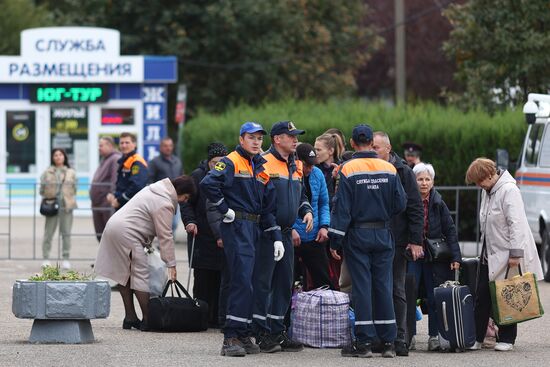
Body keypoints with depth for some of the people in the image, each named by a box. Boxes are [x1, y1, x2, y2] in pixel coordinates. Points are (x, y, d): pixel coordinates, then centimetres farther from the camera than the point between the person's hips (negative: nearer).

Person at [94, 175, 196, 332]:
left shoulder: (155, 189, 16)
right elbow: (165, 236, -15)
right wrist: (171, 264, -10)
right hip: (126, 234, -11)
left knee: (124, 274, 13)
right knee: (140, 275, -7)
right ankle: (147, 320, -7)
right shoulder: (164, 205, -16)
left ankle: (130, 318, 18)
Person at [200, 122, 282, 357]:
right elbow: (208, 183, -22)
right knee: (242, 281, -14)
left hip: (254, 229, 8)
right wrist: (225, 209, -16)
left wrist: (276, 238, 15)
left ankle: (243, 335, 14)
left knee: (246, 283, 9)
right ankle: (231, 338, -15)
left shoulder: (261, 168, 19)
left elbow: (268, 208, 21)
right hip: (236, 227, -8)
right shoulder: (231, 162, -5)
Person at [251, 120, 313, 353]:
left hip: (286, 233, 8)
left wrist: (307, 211, 8)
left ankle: (278, 331, 18)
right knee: (262, 283, -5)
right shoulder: (264, 163, -10)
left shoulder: (296, 167, 15)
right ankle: (261, 333, -2)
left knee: (284, 284, 11)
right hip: (266, 232, -8)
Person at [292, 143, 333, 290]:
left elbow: (324, 203, 15)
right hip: (290, 237, -5)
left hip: (314, 238, 5)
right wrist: (290, 229, -20)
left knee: (323, 280, 10)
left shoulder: (317, 174, 5)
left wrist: (324, 226, 0)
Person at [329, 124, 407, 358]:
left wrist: (335, 241, -6)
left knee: (362, 287, -1)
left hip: (357, 235, -3)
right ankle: (388, 342, 7)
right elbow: (400, 203, 3)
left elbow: (342, 207, -10)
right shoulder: (389, 169, 0)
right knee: (383, 286, 7)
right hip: (383, 234, 3)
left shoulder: (348, 170, -9)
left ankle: (364, 342, -3)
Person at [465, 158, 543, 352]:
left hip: (506, 254, -8)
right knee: (482, 296, 6)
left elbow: (516, 224, -20)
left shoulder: (509, 190, -17)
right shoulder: (487, 191, 11)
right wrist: (485, 244, 16)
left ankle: (506, 339, 9)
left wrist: (515, 254, -23)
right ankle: (476, 338, 9)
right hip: (489, 252, 8)